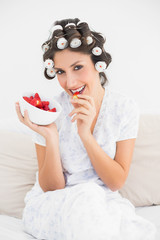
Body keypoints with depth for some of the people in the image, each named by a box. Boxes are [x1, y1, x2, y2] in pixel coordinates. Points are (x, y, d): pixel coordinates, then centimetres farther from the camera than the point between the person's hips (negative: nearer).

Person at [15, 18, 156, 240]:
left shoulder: (125, 108, -7)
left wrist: (86, 134, -23)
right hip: (50, 206, 0)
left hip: (105, 204, 1)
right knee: (87, 198, -34)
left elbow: (116, 183, -9)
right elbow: (51, 188, -9)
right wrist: (51, 138, -26)